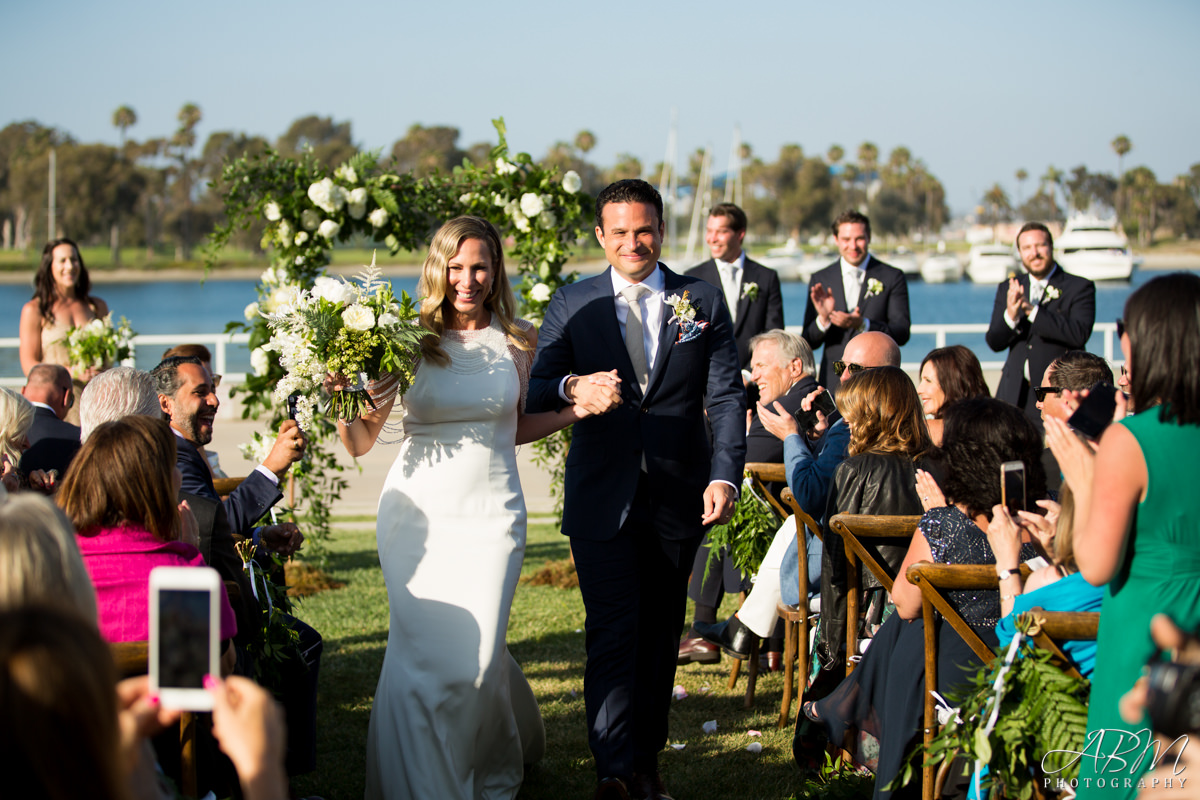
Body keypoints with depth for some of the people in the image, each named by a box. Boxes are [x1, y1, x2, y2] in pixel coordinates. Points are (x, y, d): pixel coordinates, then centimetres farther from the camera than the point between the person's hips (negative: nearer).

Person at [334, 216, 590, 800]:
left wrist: (577, 410, 4)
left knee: (476, 656, -3)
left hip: (490, 515, 1)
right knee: (421, 653, -7)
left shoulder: (519, 343, 4)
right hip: (416, 513, -1)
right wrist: (340, 396, -18)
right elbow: (361, 442, 2)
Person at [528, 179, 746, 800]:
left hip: (679, 498, 1)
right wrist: (573, 387, -21)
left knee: (660, 635, 9)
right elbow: (534, 391, 2)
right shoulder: (571, 305, 5)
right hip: (601, 496, -1)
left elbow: (726, 396, 2)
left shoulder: (704, 302, 6)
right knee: (611, 633, -9)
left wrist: (725, 474, -11)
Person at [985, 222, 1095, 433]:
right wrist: (1011, 315, -15)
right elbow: (994, 342, 7)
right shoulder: (1008, 289, 14)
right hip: (1014, 397, 4)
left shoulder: (1080, 287, 1)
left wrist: (1032, 311, -21)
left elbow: (1079, 334, -14)